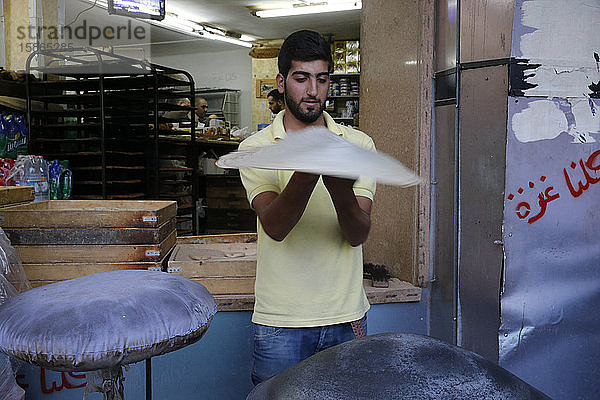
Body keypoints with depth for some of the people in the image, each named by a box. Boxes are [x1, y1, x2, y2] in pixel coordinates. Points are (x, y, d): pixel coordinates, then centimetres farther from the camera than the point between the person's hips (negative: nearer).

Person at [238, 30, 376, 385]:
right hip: (280, 321, -2)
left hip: (347, 316, 2)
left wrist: (340, 185, -29)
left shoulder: (359, 144, 2)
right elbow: (274, 226, -19)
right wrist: (307, 169, -36)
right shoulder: (256, 148, -3)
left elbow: (358, 234, -9)